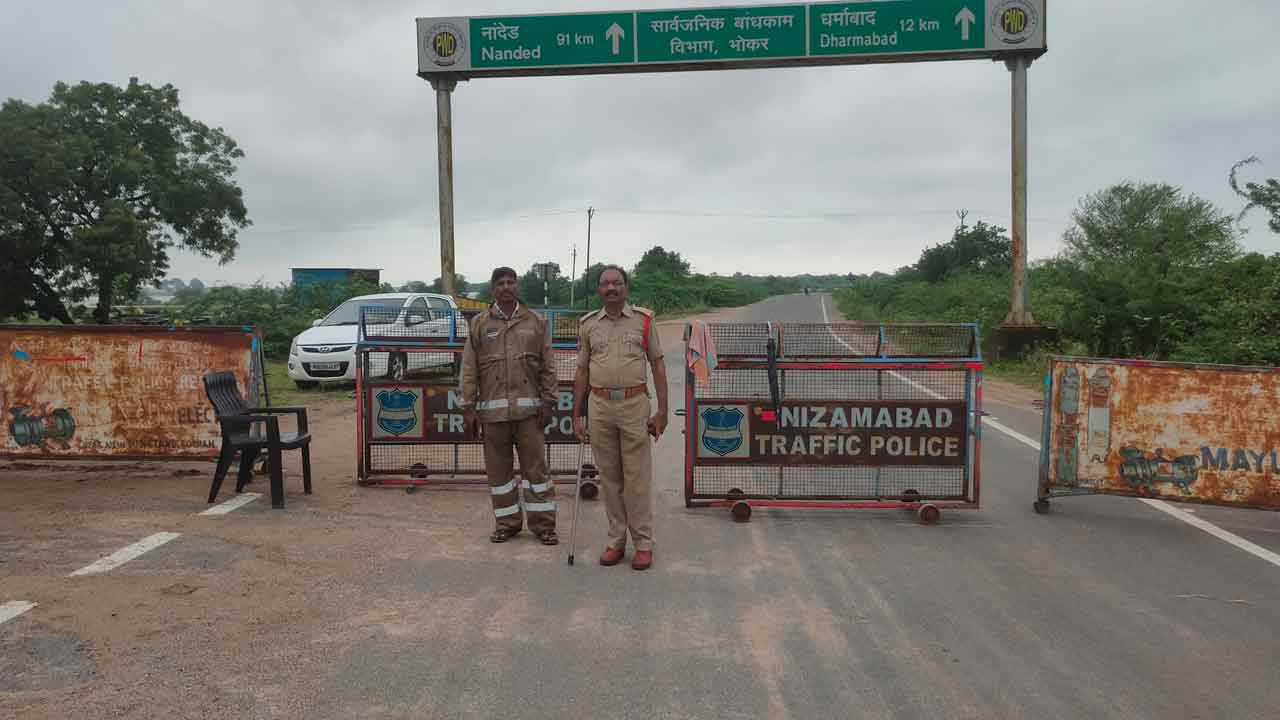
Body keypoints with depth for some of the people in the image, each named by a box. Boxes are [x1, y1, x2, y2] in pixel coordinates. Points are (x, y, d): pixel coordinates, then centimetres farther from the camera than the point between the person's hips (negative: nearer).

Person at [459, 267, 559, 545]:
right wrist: (468, 407, -1)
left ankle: (543, 525, 12)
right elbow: (468, 369, 4)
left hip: (529, 407, 0)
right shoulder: (479, 324, 6)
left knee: (536, 466, 2)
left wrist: (547, 402, 0)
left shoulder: (536, 322, 8)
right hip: (492, 408, 1)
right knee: (498, 469, 7)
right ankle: (507, 524, 21)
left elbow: (548, 366, 7)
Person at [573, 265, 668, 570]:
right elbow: (582, 371, 11)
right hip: (599, 406, 2)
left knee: (637, 477, 0)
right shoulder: (588, 324, 8)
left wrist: (662, 410, -3)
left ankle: (643, 543, 9)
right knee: (609, 477, 8)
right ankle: (616, 541, 18)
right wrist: (576, 416, 7)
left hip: (634, 404, -2)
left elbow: (658, 365, 4)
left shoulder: (643, 320, 3)